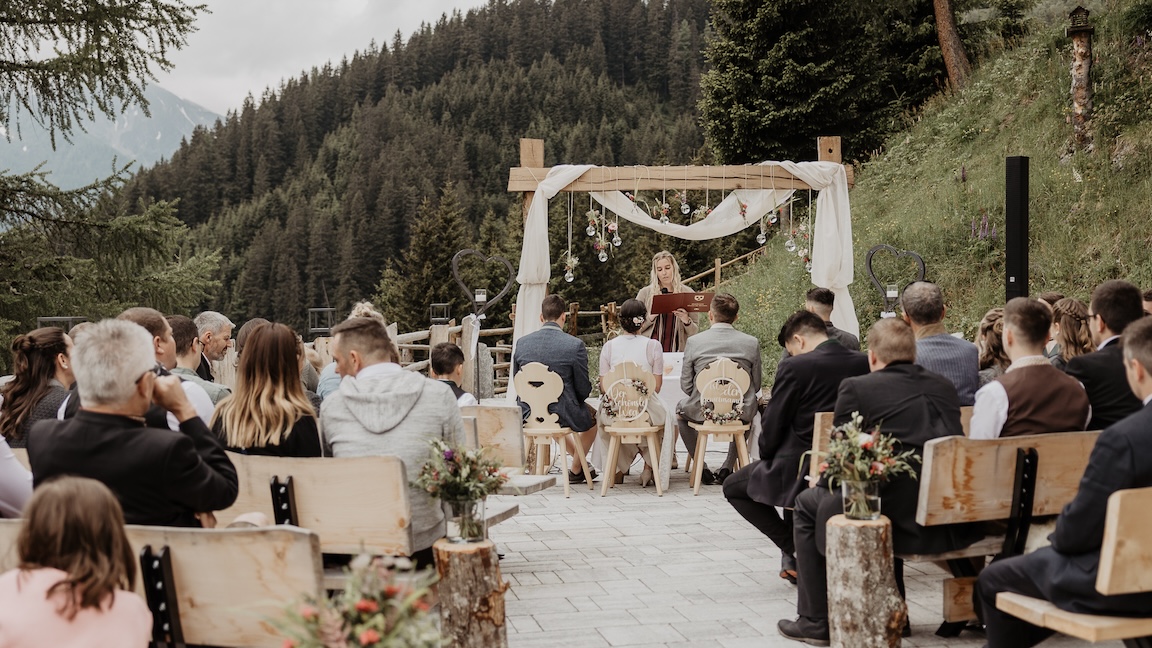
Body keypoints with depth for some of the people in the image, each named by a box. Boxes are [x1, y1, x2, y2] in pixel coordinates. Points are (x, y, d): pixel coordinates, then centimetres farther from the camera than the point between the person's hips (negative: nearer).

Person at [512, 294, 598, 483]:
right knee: (592, 417, 30)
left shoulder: (521, 343, -4)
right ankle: (576, 470, 37)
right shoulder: (575, 345, -15)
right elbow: (584, 389, -9)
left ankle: (581, 460, 55)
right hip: (564, 415, -4)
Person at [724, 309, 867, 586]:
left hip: (801, 472, -6)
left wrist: (765, 457, 10)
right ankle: (801, 551, 30)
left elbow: (772, 426, -11)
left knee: (733, 487, 18)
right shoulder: (864, 364, -1)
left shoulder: (794, 368, -16)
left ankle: (793, 547, 5)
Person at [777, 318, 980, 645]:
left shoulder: (856, 387, -3)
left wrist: (826, 482, 24)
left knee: (808, 503, 20)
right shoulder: (944, 386, 13)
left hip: (901, 521, -6)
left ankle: (816, 620, 24)